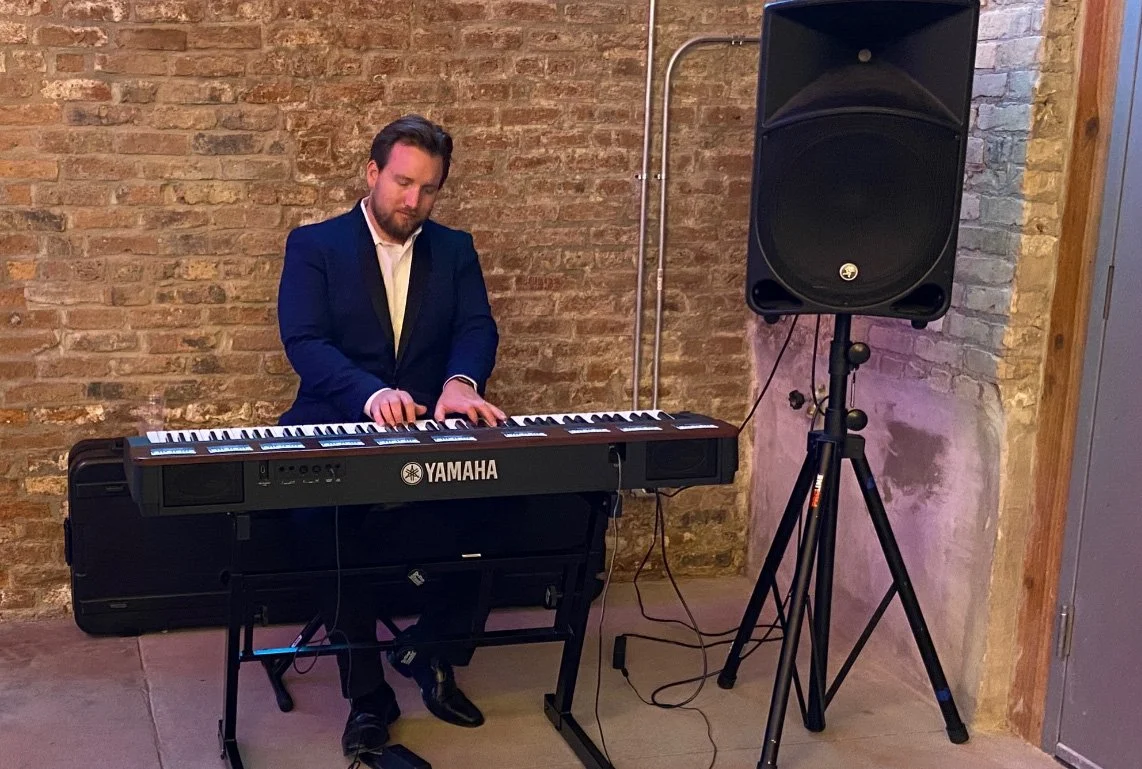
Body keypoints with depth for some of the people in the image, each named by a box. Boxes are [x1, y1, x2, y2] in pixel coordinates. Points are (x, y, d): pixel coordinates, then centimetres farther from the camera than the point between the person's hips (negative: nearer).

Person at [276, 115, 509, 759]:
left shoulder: (455, 250, 13)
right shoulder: (315, 246, 3)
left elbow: (478, 328, -1)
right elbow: (304, 341, -10)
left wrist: (461, 382, -26)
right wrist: (372, 394, -30)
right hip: (339, 430, -2)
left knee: (487, 489, -27)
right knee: (334, 512, -33)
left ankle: (432, 652, -2)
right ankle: (367, 694, -13)